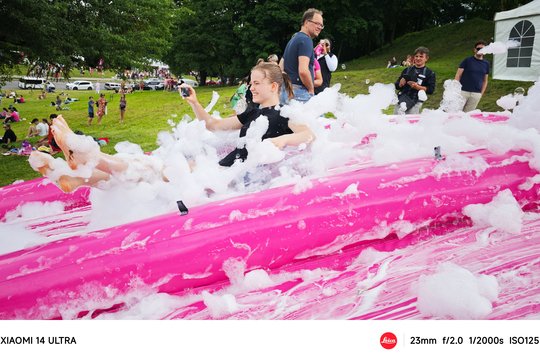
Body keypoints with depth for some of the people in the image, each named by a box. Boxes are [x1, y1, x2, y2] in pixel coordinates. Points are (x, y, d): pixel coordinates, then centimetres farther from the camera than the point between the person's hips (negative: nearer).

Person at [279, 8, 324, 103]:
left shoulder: (293, 39, 19)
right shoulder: (306, 40, -10)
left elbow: (280, 68, 20)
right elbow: (303, 71, -23)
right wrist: (311, 90, -9)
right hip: (299, 92, -10)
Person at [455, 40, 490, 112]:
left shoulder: (486, 64, 11)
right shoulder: (467, 60, 0)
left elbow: (485, 81, 17)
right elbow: (458, 75, -2)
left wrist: (481, 93, 10)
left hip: (476, 94, 3)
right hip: (463, 91, -3)